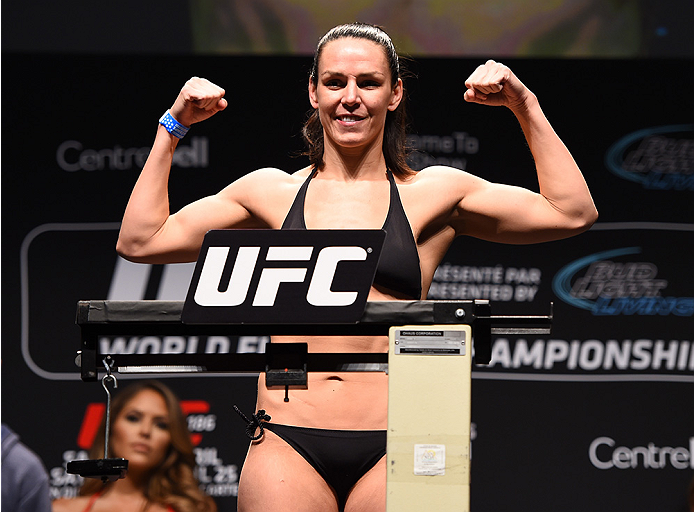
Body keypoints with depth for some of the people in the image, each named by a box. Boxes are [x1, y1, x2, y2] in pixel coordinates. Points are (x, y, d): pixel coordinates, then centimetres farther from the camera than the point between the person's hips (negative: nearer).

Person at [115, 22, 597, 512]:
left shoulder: (431, 194, 10)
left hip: (390, 452, 0)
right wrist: (173, 126, 12)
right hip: (289, 448, 0)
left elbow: (571, 213, 6)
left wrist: (525, 107, 3)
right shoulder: (272, 192, 13)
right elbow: (140, 240, 14)